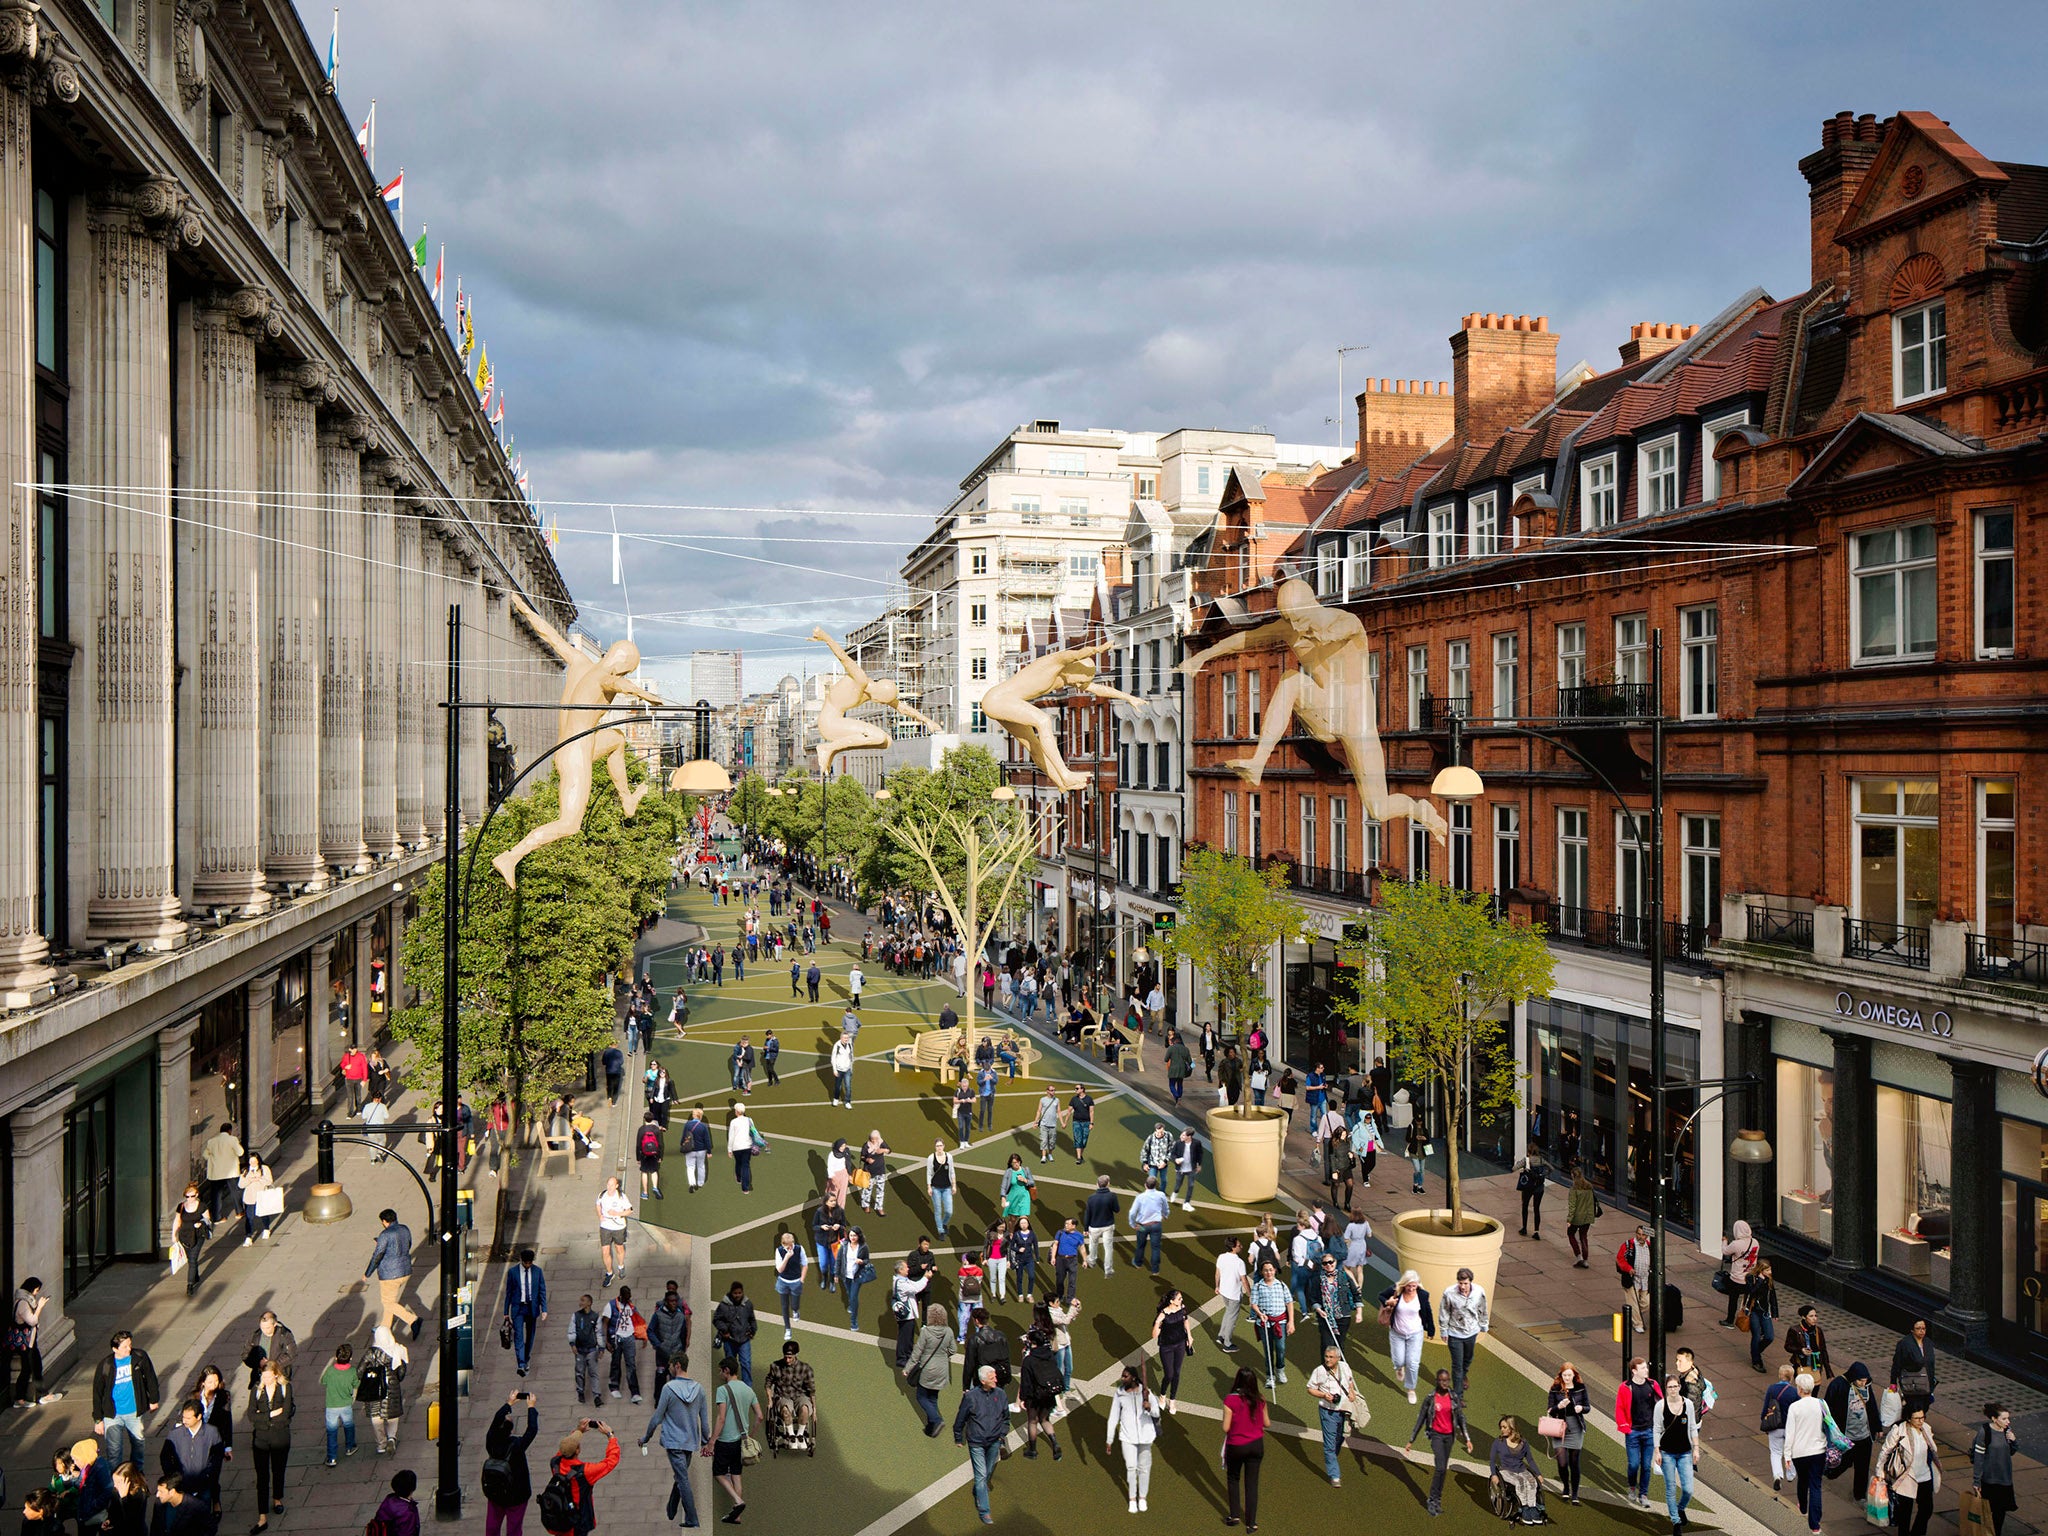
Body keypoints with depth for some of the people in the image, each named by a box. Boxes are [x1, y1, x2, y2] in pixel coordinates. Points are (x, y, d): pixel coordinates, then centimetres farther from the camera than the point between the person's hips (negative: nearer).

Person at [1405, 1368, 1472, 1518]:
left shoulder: (1454, 1398, -1)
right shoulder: (1430, 1399, -8)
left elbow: (1461, 1419, 4)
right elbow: (1420, 1420, -3)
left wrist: (1467, 1439, -4)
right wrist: (1411, 1441, -1)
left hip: (1449, 1435, 4)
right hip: (1436, 1434, -3)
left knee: (1443, 1469, 9)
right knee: (1440, 1468, -14)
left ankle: (1437, 1500, 20)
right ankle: (1433, 1500, -2)